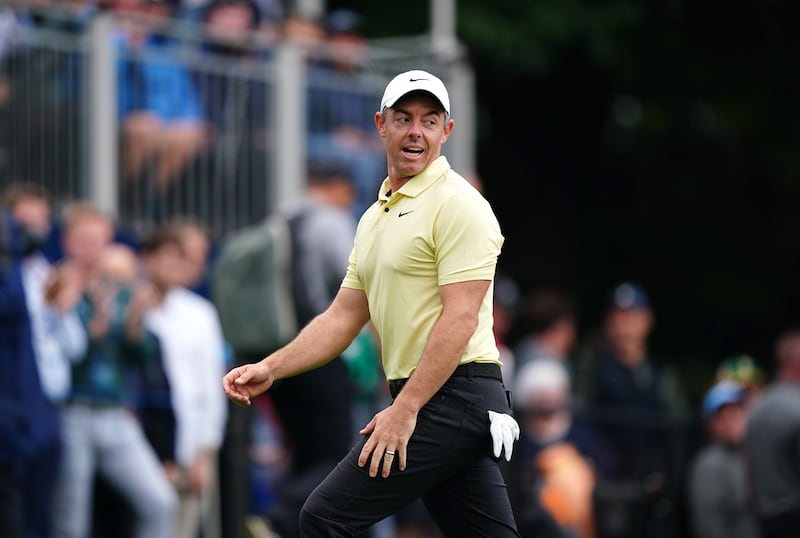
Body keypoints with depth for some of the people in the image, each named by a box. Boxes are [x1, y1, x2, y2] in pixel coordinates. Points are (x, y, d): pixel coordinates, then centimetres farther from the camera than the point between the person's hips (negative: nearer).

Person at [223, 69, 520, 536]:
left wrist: (404, 410, -21)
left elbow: (460, 319, -17)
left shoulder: (459, 205, -10)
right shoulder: (375, 218, 19)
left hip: (453, 394, -9)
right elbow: (343, 319, 20)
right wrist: (271, 368, 7)